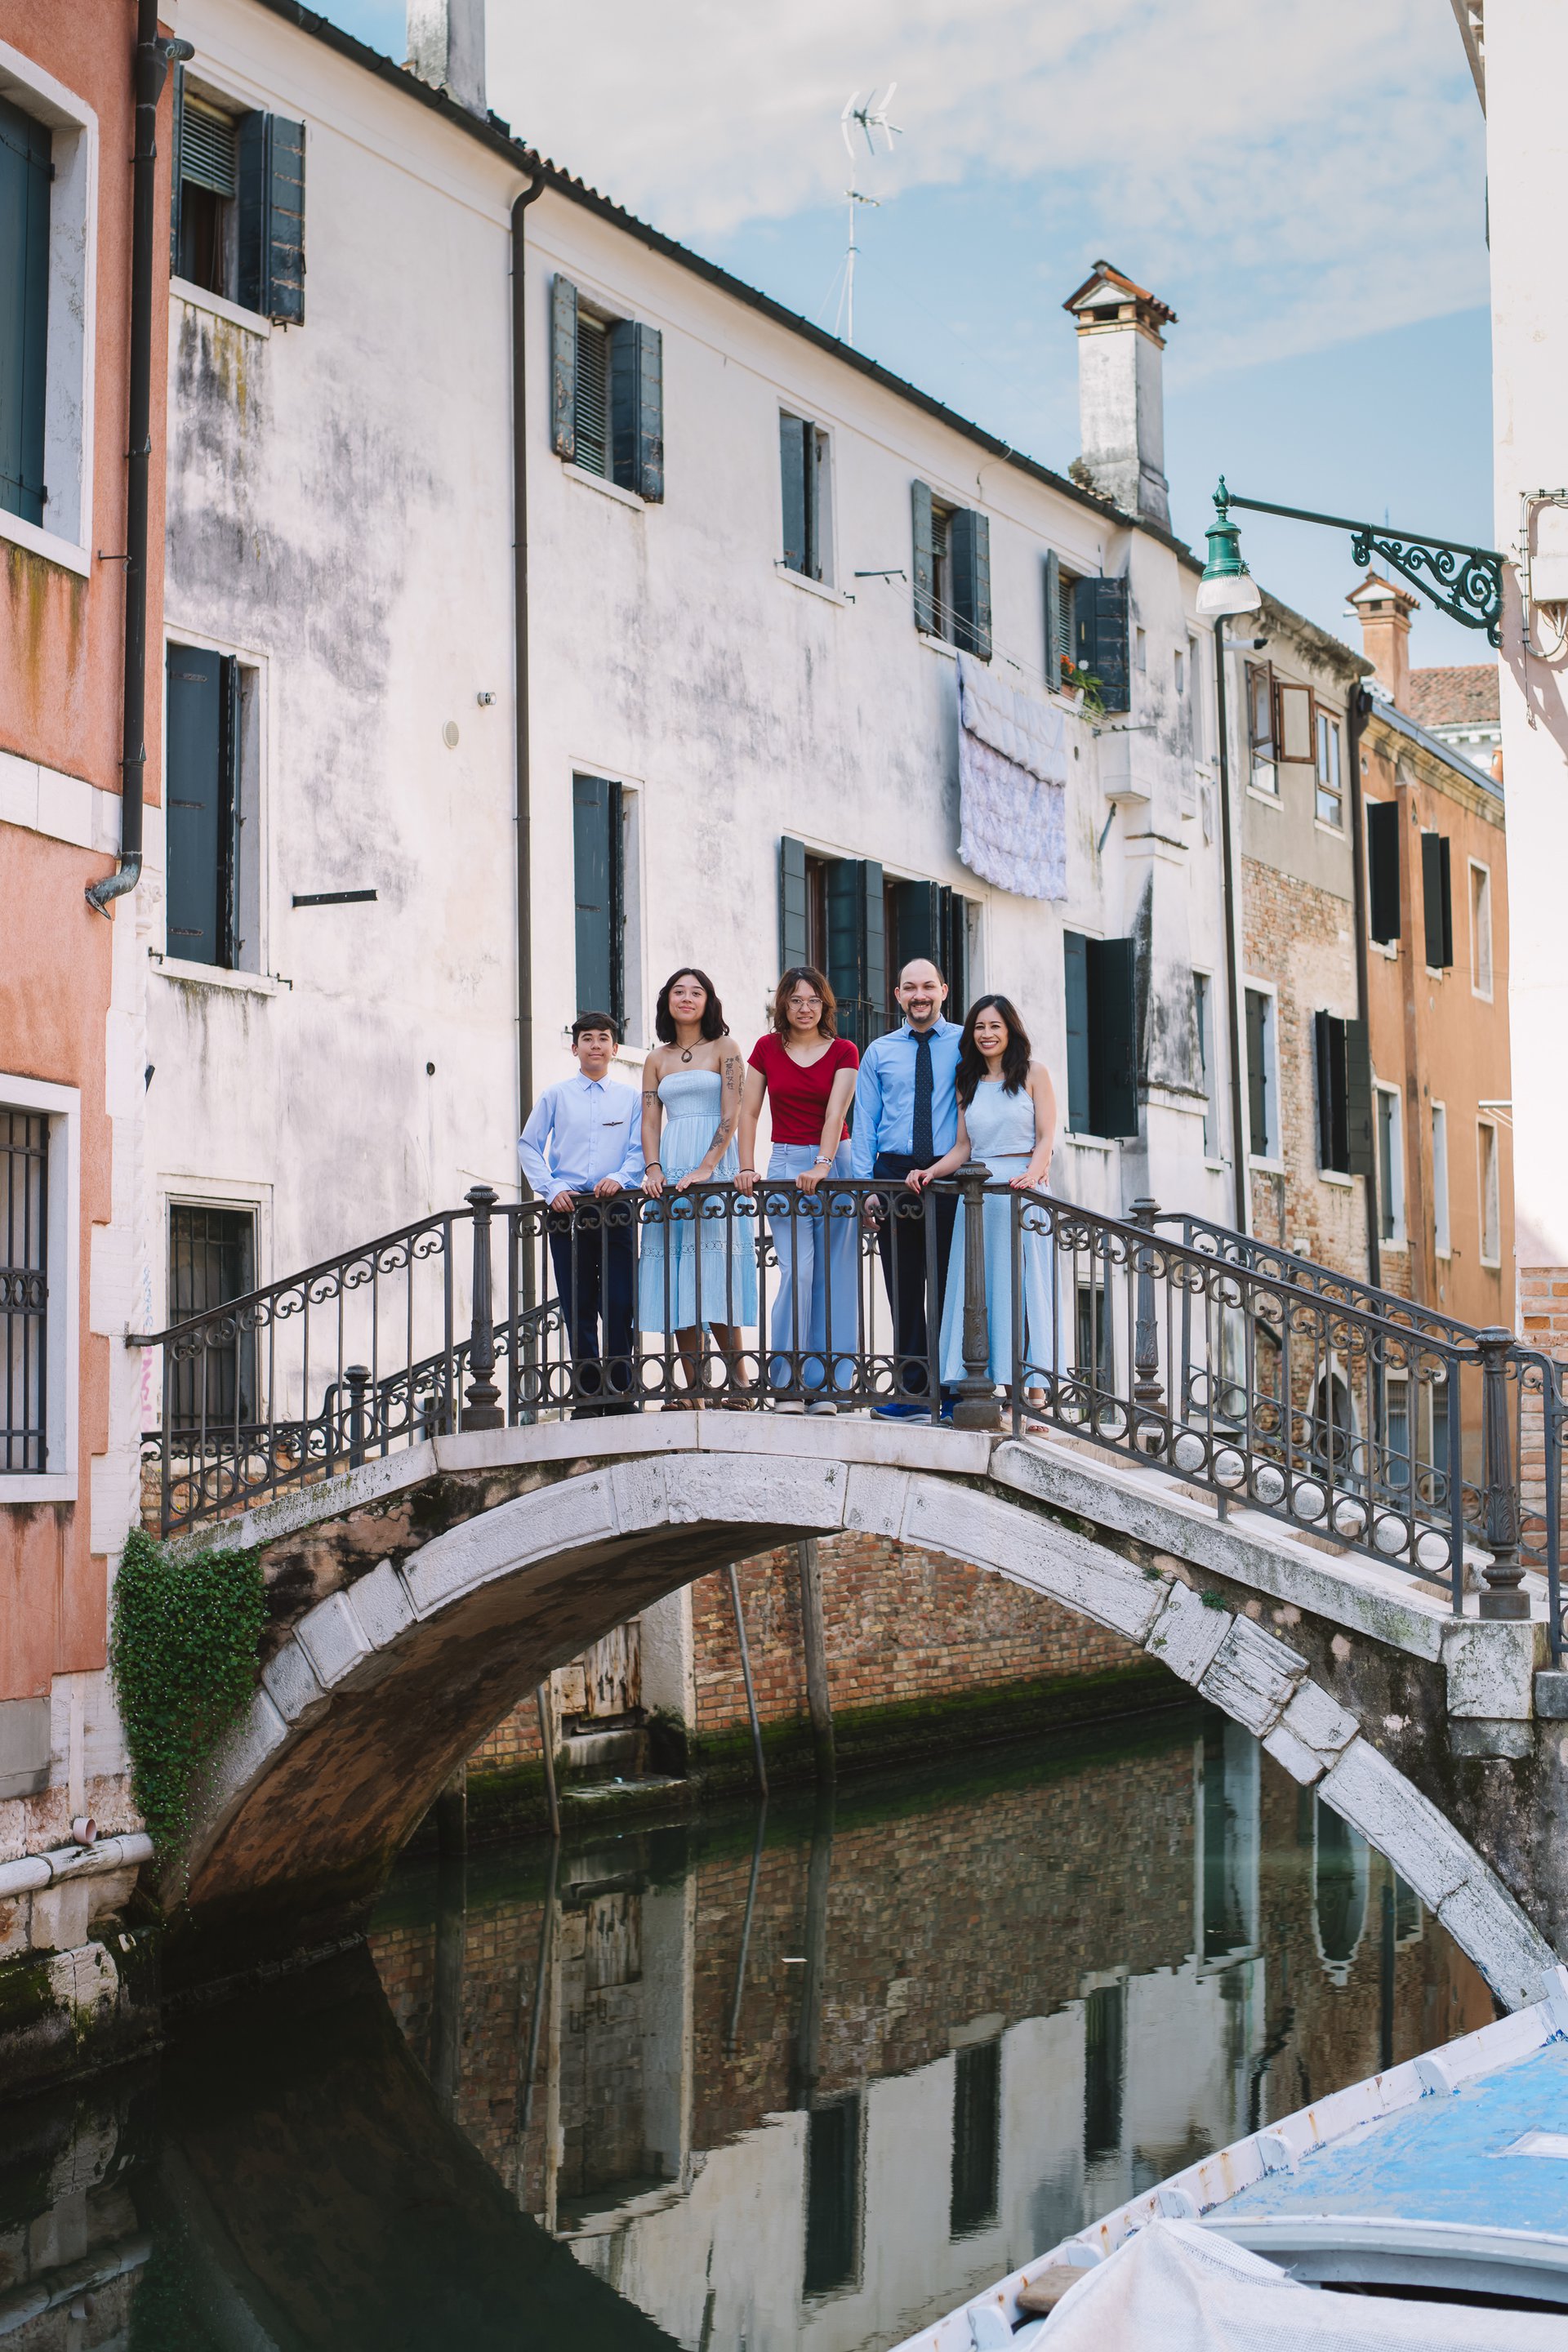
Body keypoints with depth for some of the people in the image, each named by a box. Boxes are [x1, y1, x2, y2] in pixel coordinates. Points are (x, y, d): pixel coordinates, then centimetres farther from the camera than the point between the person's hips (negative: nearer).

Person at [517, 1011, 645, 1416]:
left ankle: (621, 1392, 2)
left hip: (615, 1207, 0)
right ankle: (588, 1394, 6)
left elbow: (640, 1150, 6)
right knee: (578, 1306, 1)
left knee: (619, 1304, -6)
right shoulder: (556, 1096, 11)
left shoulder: (630, 1098, 12)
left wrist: (619, 1179, -13)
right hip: (567, 1210, 1)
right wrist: (551, 1189, -4)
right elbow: (529, 1146, 9)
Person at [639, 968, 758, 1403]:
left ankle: (739, 1382, -8)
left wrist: (705, 1168, -15)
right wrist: (653, 1169, -6)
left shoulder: (724, 1049, 4)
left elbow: (731, 1115, -5)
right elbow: (650, 1122, 12)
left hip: (714, 1166, -4)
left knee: (713, 1278, -12)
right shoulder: (657, 1059, 16)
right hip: (669, 1173, 4)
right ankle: (692, 1388, 0)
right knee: (675, 1279, -1)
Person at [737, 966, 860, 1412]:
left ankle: (822, 1384, 3)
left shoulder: (843, 1052, 3)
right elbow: (749, 1112, 7)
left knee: (832, 1275, -2)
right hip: (785, 1164, 0)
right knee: (797, 1269, -13)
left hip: (835, 1163, 0)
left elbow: (836, 1112, -10)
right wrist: (746, 1167, -4)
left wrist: (822, 1165, -22)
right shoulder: (767, 1049, 7)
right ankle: (788, 1383, -8)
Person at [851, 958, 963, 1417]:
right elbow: (864, 1123, 11)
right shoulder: (879, 1052, 12)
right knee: (903, 1288, 2)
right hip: (894, 1173, 2)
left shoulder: (965, 1045, 6)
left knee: (950, 1284, -1)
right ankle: (912, 1388, 8)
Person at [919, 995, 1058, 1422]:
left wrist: (1032, 1175, -20)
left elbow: (1046, 1136, -2)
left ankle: (1032, 1385, -6)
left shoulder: (1034, 1074, 5)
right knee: (979, 1286, -2)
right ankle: (998, 1383, -1)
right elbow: (963, 1147, 15)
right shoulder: (967, 1083, 16)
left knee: (1023, 1283, -6)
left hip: (1022, 1192, -4)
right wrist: (930, 1173, -2)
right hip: (977, 1192, 4)